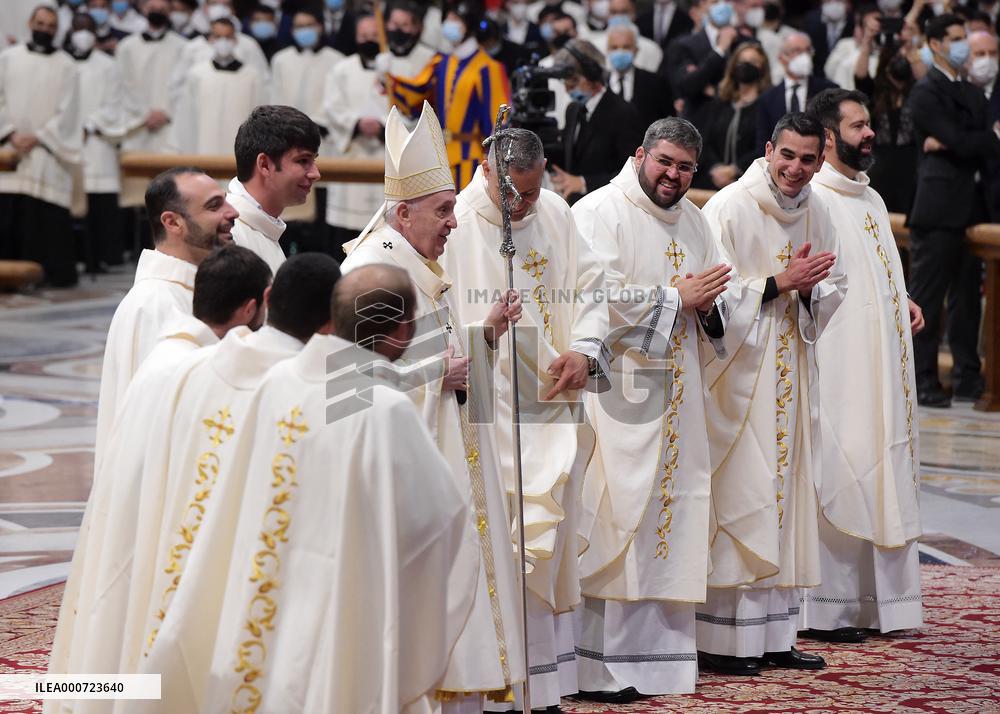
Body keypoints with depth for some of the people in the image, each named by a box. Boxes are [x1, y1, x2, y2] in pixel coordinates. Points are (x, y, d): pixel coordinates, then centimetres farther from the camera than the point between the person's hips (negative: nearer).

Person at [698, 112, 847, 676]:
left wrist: (809, 290, -9)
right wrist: (778, 282, -19)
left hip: (792, 375, 7)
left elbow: (836, 290, 13)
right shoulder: (729, 209, -11)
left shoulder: (817, 214, 9)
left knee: (786, 497, 8)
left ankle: (775, 635, 14)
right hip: (738, 371, -7)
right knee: (737, 498, -8)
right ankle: (721, 640, -3)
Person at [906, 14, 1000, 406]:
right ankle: (922, 380, -2)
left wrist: (949, 144, -8)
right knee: (926, 298, -4)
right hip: (939, 208, -8)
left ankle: (967, 375, 14)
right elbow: (959, 142, -16)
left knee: (967, 296, 9)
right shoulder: (926, 93, -5)